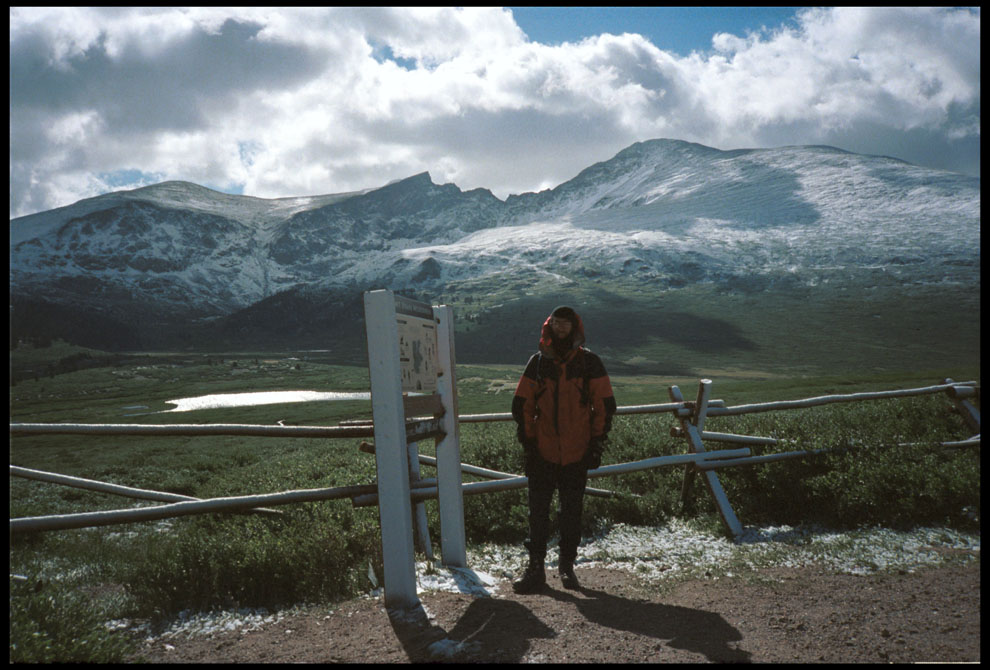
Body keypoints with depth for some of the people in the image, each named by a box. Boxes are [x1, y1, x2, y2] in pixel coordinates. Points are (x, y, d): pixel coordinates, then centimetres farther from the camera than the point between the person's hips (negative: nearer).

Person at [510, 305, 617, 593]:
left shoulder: (589, 363, 1)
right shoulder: (538, 362, 4)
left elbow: (605, 405, 4)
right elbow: (521, 405, 7)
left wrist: (597, 443, -2)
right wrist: (527, 440, 1)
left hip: (577, 453, 0)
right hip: (543, 452, 1)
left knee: (572, 513, 9)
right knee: (538, 512, 2)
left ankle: (567, 566, 23)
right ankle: (535, 567, 11)